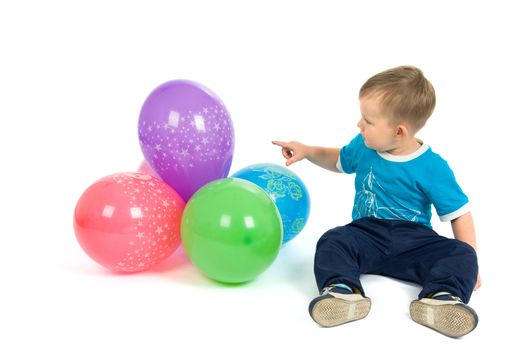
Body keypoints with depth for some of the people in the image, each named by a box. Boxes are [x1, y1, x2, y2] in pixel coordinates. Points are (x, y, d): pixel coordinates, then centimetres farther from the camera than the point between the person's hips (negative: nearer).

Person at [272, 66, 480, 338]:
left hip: (414, 239, -2)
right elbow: (339, 160, 28)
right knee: (332, 242, -27)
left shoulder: (432, 167, -9)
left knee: (462, 254, -27)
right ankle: (343, 291, -50)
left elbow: (459, 214, -4)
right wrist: (307, 151, 14)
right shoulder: (364, 146, 5)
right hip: (367, 233, 3)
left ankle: (439, 298, -50)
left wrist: (468, 262, -11)